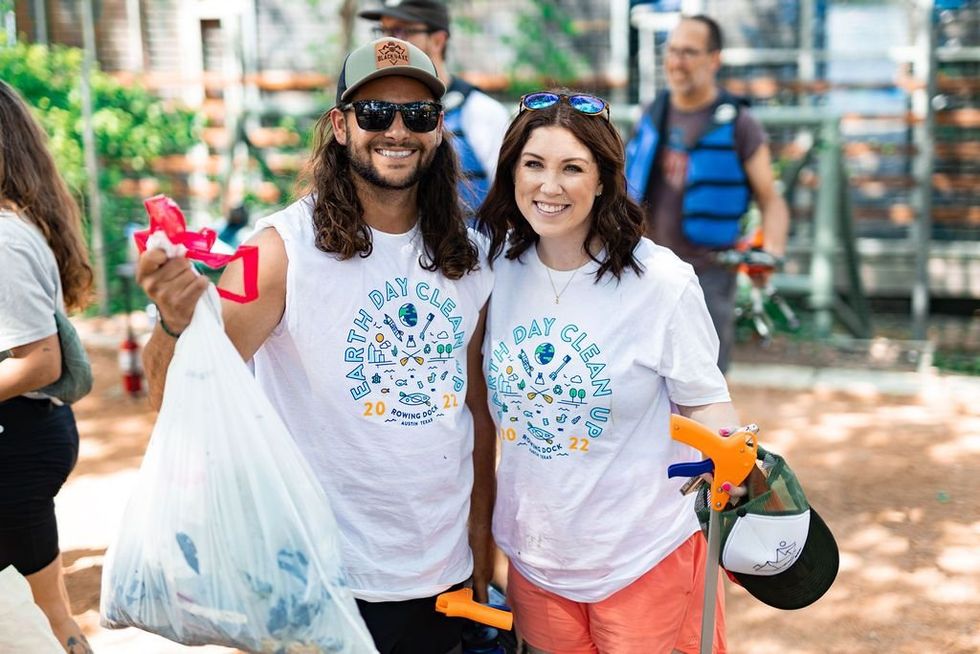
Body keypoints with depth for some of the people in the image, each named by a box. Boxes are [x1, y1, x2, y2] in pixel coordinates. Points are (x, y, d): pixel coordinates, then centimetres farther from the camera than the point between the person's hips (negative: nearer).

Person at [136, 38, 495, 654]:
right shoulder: (287, 248, -15)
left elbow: (476, 401, 9)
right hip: (325, 580, -5)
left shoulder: (470, 258, 0)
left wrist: (482, 531, 11)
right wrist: (177, 324, -40)